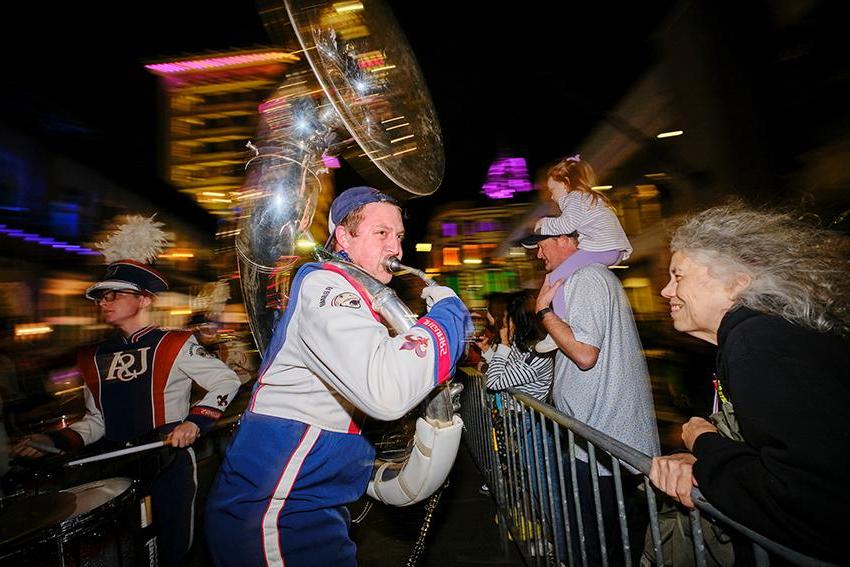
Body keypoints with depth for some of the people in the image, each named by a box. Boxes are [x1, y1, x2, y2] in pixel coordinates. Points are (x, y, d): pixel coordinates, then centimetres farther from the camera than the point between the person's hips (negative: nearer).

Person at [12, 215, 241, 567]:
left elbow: (227, 381, -12)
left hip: (169, 465, -5)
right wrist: (57, 441, -1)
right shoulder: (95, 358, 8)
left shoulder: (174, 346, -11)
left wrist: (195, 420, -22)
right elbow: (97, 420, 14)